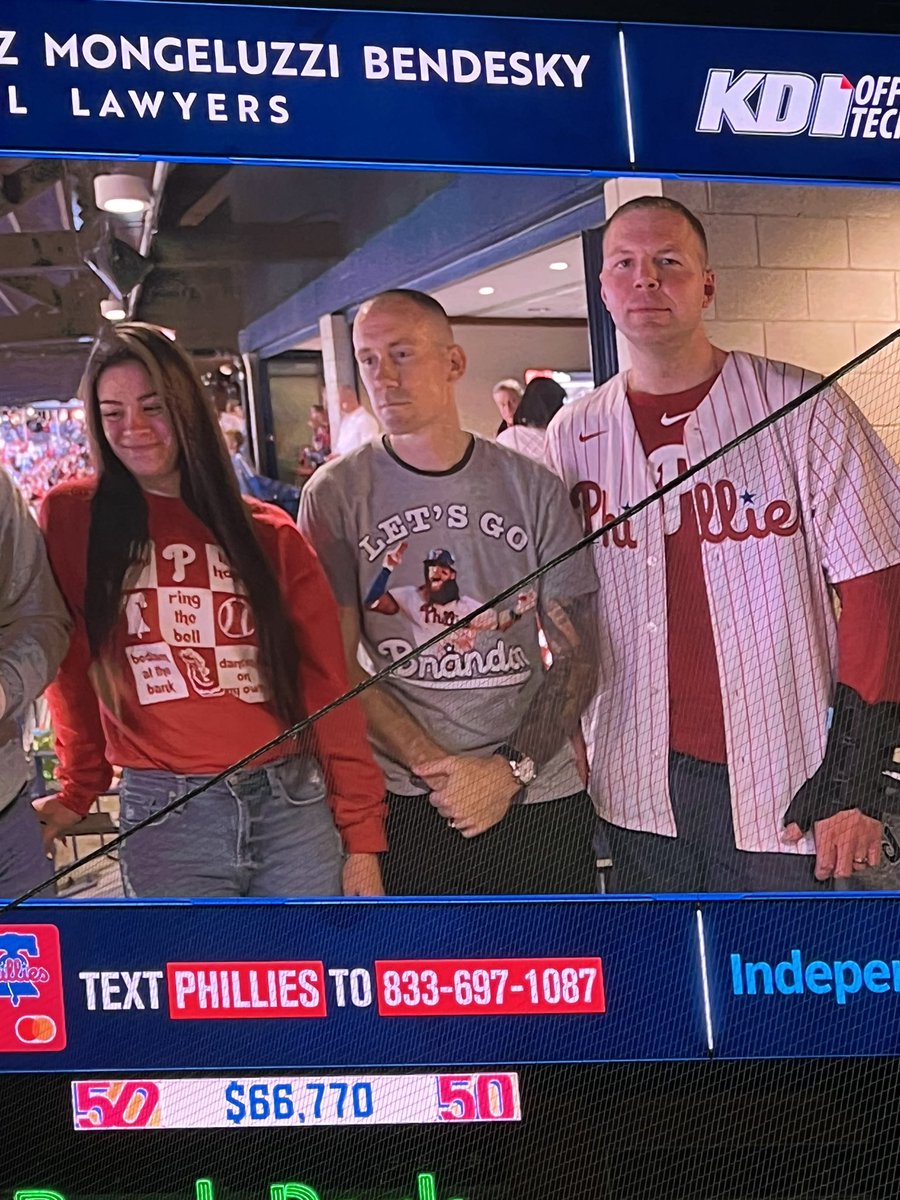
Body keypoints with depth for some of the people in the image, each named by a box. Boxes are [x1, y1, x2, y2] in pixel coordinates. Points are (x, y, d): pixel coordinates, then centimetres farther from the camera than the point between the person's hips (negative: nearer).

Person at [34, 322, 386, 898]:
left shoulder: (270, 534, 6)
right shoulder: (71, 519, 3)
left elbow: (328, 685, 4)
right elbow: (73, 668, 8)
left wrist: (362, 835, 1)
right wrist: (79, 791, 13)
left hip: (294, 803, 2)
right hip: (164, 815, -1)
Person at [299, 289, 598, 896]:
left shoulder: (532, 487, 3)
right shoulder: (336, 494, 0)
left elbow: (576, 656, 2)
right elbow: (337, 667, -4)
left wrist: (511, 769, -10)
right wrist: (434, 766, -13)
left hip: (540, 797, 2)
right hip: (402, 805, -1)